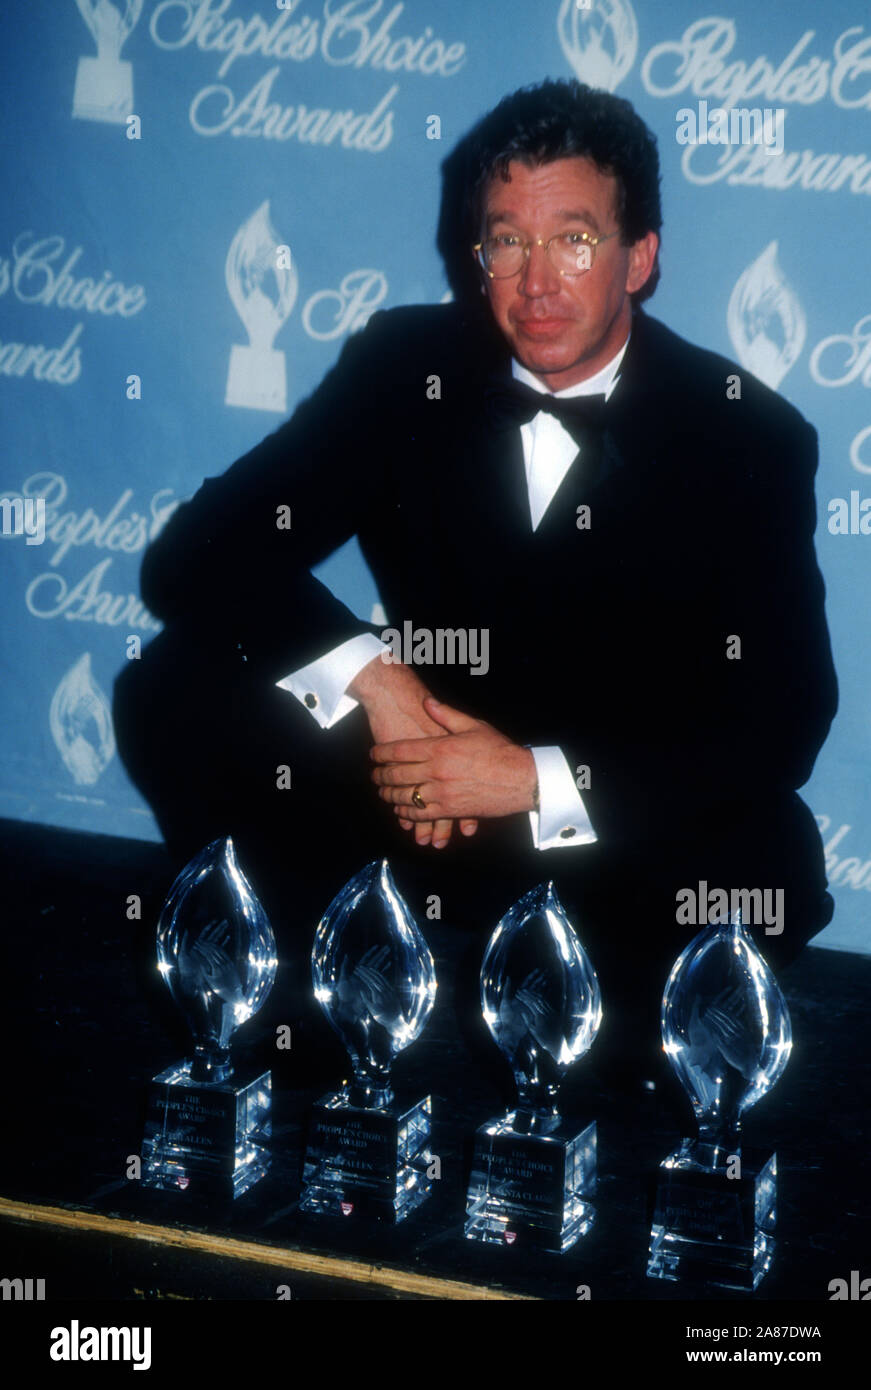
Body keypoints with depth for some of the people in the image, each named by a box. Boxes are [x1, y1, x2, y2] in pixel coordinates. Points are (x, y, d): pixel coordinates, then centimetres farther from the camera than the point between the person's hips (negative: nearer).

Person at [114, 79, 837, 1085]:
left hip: (622, 820, -1)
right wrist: (369, 676, -26)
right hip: (420, 775, 2)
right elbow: (196, 555, -9)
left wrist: (543, 780, -24)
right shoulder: (403, 365, -4)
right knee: (174, 693, -20)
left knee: (764, 869, -35)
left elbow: (783, 723, -13)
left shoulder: (748, 436, -9)